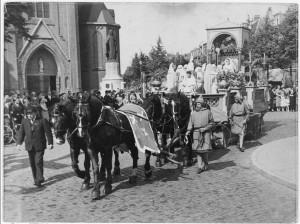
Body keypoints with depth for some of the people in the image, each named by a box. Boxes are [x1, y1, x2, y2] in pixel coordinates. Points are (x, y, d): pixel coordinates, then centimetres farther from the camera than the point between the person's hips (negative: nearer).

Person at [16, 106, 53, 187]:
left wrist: (50, 143, -7)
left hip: (39, 146, -4)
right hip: (29, 146, 4)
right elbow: (21, 133, 10)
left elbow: (48, 132, -2)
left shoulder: (42, 121, -3)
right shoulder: (24, 121, 8)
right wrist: (18, 143, -1)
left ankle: (39, 179, -5)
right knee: (32, 163, 9)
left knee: (38, 162, -11)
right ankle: (36, 179, 20)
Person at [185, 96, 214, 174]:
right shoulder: (193, 113, 8)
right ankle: (200, 167, 11)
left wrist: (204, 129, -11)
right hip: (196, 133, 3)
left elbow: (212, 123, 3)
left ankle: (205, 165, 18)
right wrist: (188, 132, -6)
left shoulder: (208, 112, 0)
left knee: (204, 150, -5)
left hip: (205, 133, -3)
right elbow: (190, 123, 8)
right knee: (198, 150, 3)